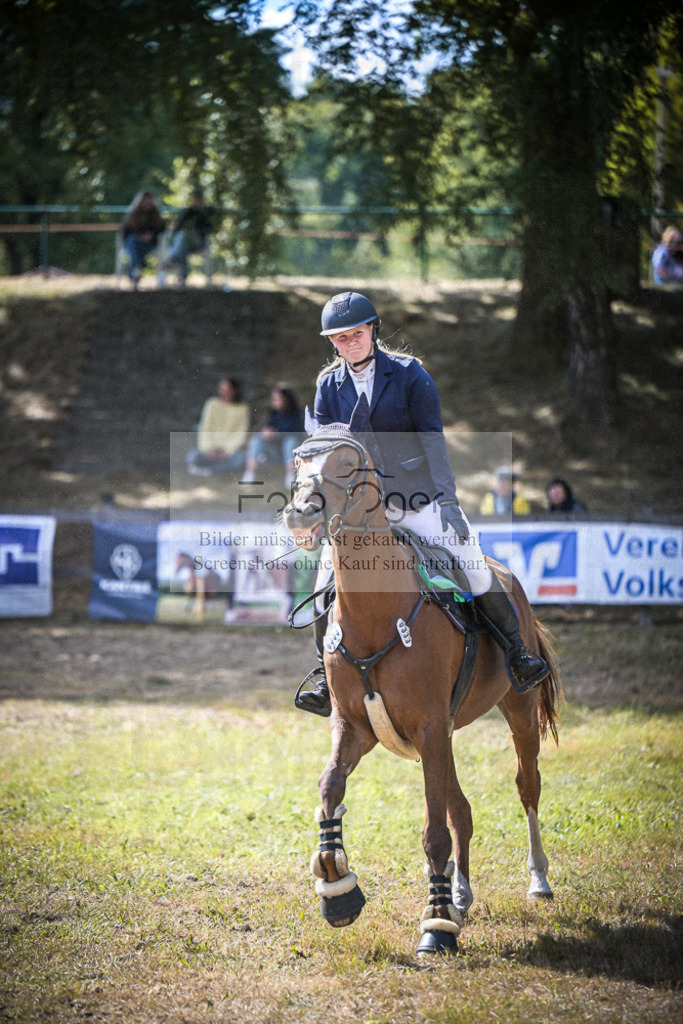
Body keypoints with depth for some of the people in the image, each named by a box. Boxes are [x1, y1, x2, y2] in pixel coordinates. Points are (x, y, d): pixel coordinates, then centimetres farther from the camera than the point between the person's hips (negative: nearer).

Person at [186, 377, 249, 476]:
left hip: (231, 448, 0)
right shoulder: (212, 404, 0)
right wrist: (208, 448, -15)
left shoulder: (242, 408, -1)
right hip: (212, 447, 0)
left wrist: (227, 450, -15)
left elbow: (240, 434, -4)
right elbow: (205, 428, -3)